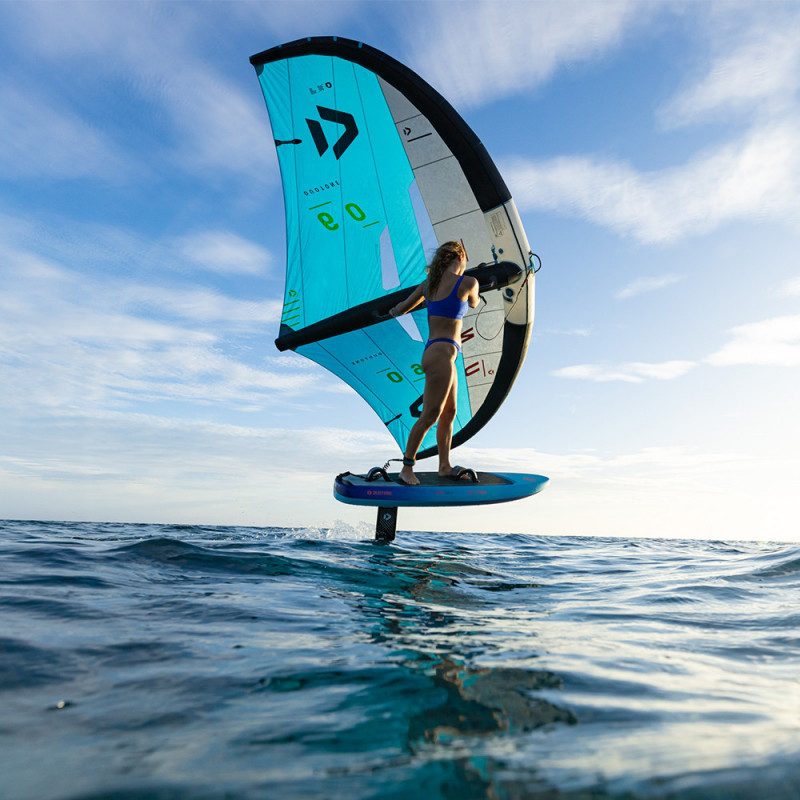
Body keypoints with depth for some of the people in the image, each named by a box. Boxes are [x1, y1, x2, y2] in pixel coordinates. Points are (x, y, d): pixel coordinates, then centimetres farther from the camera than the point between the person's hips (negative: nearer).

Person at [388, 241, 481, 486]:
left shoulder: (428, 283, 11)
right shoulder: (468, 282, -6)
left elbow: (402, 308, 19)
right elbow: (474, 304, 16)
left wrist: (394, 311, 42)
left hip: (435, 352, 9)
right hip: (441, 353, -9)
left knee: (449, 412, 15)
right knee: (430, 415, -6)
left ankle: (445, 466, 24)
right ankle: (406, 470, -1)